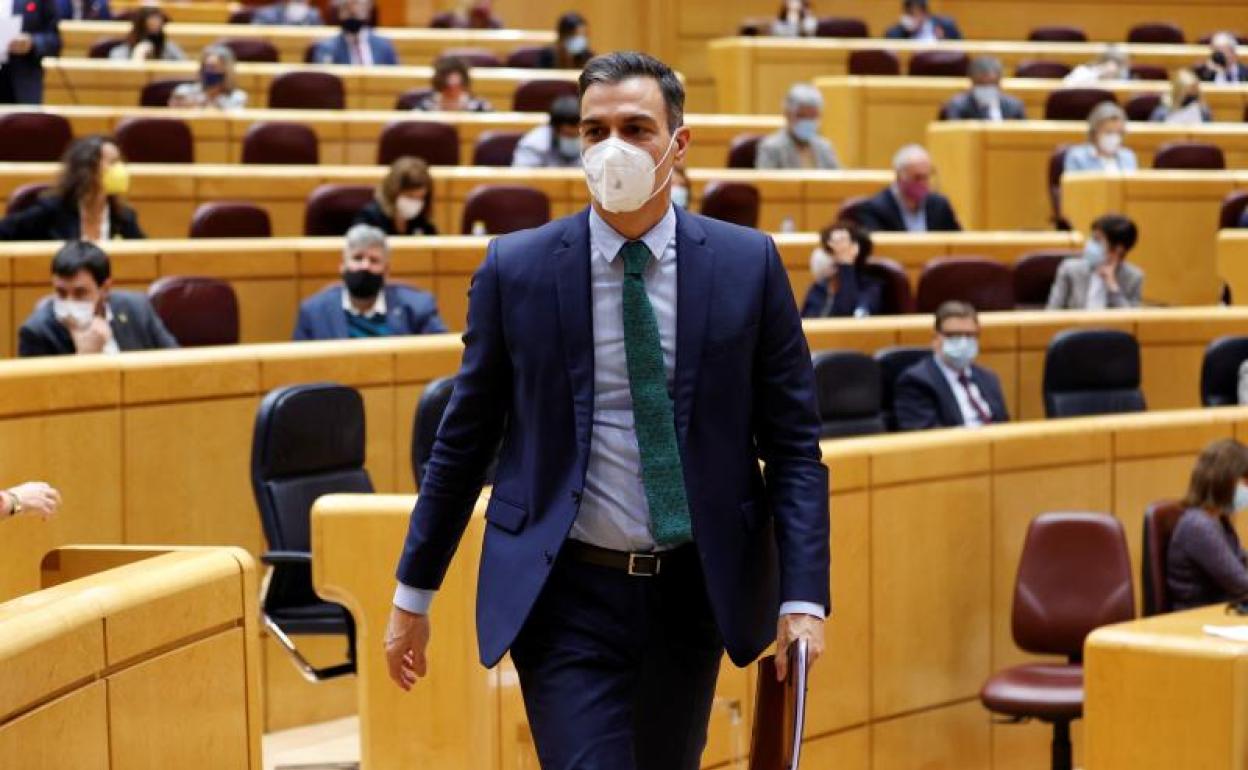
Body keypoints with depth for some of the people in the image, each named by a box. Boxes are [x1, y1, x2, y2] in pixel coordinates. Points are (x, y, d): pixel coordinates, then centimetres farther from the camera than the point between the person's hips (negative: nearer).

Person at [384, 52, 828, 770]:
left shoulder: (747, 264, -1)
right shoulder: (516, 269, -3)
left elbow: (793, 445, 1)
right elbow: (464, 441, 5)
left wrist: (802, 597, -9)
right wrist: (414, 592, 8)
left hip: (692, 593, 2)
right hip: (567, 595, -2)